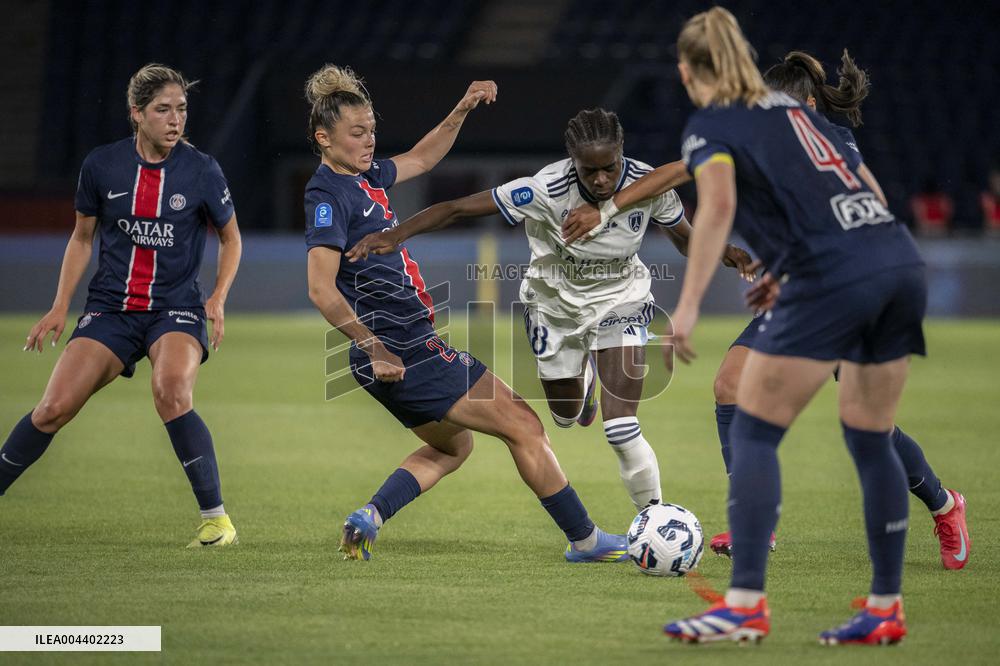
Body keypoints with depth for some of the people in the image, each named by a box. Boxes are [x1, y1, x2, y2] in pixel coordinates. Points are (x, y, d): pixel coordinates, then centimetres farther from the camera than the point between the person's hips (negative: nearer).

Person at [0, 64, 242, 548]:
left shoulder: (202, 171, -6)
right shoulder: (101, 166, -2)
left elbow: (230, 237, 9)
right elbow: (82, 237, 13)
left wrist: (219, 298, -5)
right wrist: (60, 307, 6)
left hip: (175, 308, -2)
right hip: (110, 308, 2)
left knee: (171, 392, -31)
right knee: (53, 409, -8)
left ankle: (216, 519, -21)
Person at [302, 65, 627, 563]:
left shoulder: (364, 177, 11)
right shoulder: (328, 195, -15)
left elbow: (419, 159, 30)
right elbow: (322, 289, -23)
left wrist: (461, 112, 17)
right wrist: (374, 349, -24)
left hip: (404, 346, 10)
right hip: (402, 351, -10)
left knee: (451, 446, 28)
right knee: (522, 426, -2)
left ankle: (369, 518, 13)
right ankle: (585, 540, 6)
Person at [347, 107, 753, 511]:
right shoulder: (548, 190, -32)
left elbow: (685, 240, -3)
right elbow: (457, 209, -31)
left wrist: (725, 253, -24)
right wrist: (394, 236, -43)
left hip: (621, 300, 0)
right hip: (556, 302, 1)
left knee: (620, 427, -17)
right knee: (566, 416, 21)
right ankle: (585, 376, 59)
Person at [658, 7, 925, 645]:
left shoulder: (710, 126, 5)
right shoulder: (796, 108, 25)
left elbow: (720, 202, -14)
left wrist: (689, 304, -20)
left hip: (833, 279, -7)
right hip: (902, 262, 7)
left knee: (754, 431, 2)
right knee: (871, 438, 15)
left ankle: (746, 604, -6)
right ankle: (886, 608, 16)